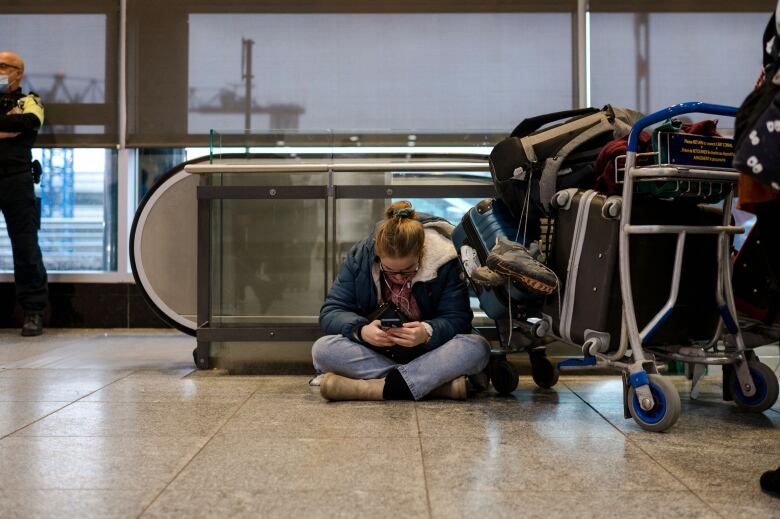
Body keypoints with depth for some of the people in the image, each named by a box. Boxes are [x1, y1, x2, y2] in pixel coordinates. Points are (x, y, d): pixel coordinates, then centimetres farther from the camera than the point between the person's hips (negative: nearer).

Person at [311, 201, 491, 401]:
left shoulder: (445, 263, -15)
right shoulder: (359, 257, -11)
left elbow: (458, 318, -15)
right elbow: (330, 313, -11)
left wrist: (428, 333, -37)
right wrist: (361, 330, -33)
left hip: (427, 353, -1)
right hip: (374, 352, 2)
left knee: (478, 348, -30)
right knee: (322, 349, -29)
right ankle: (438, 383, -33)